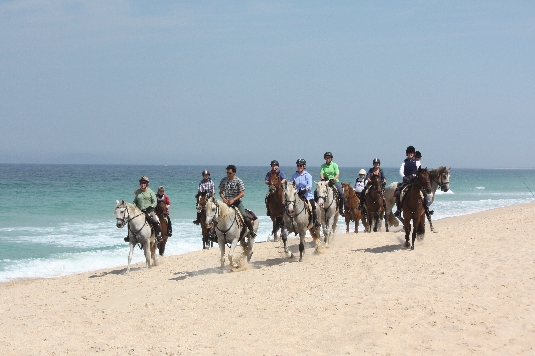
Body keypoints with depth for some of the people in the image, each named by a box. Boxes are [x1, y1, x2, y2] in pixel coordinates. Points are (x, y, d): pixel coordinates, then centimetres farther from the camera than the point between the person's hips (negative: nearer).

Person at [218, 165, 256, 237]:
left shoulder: (238, 181, -6)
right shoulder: (224, 180, 2)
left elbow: (242, 194, -9)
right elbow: (221, 192, 8)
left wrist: (233, 199, -20)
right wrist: (224, 199, -12)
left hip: (236, 201, -3)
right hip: (226, 202, 3)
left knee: (244, 215, -17)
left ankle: (251, 230, -1)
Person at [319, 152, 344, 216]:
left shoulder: (334, 165, 3)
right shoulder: (323, 166, 8)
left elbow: (337, 174, -5)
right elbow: (321, 174, -3)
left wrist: (333, 179, -24)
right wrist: (322, 178, -25)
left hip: (335, 181, -2)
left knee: (341, 193, -20)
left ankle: (341, 209, -7)